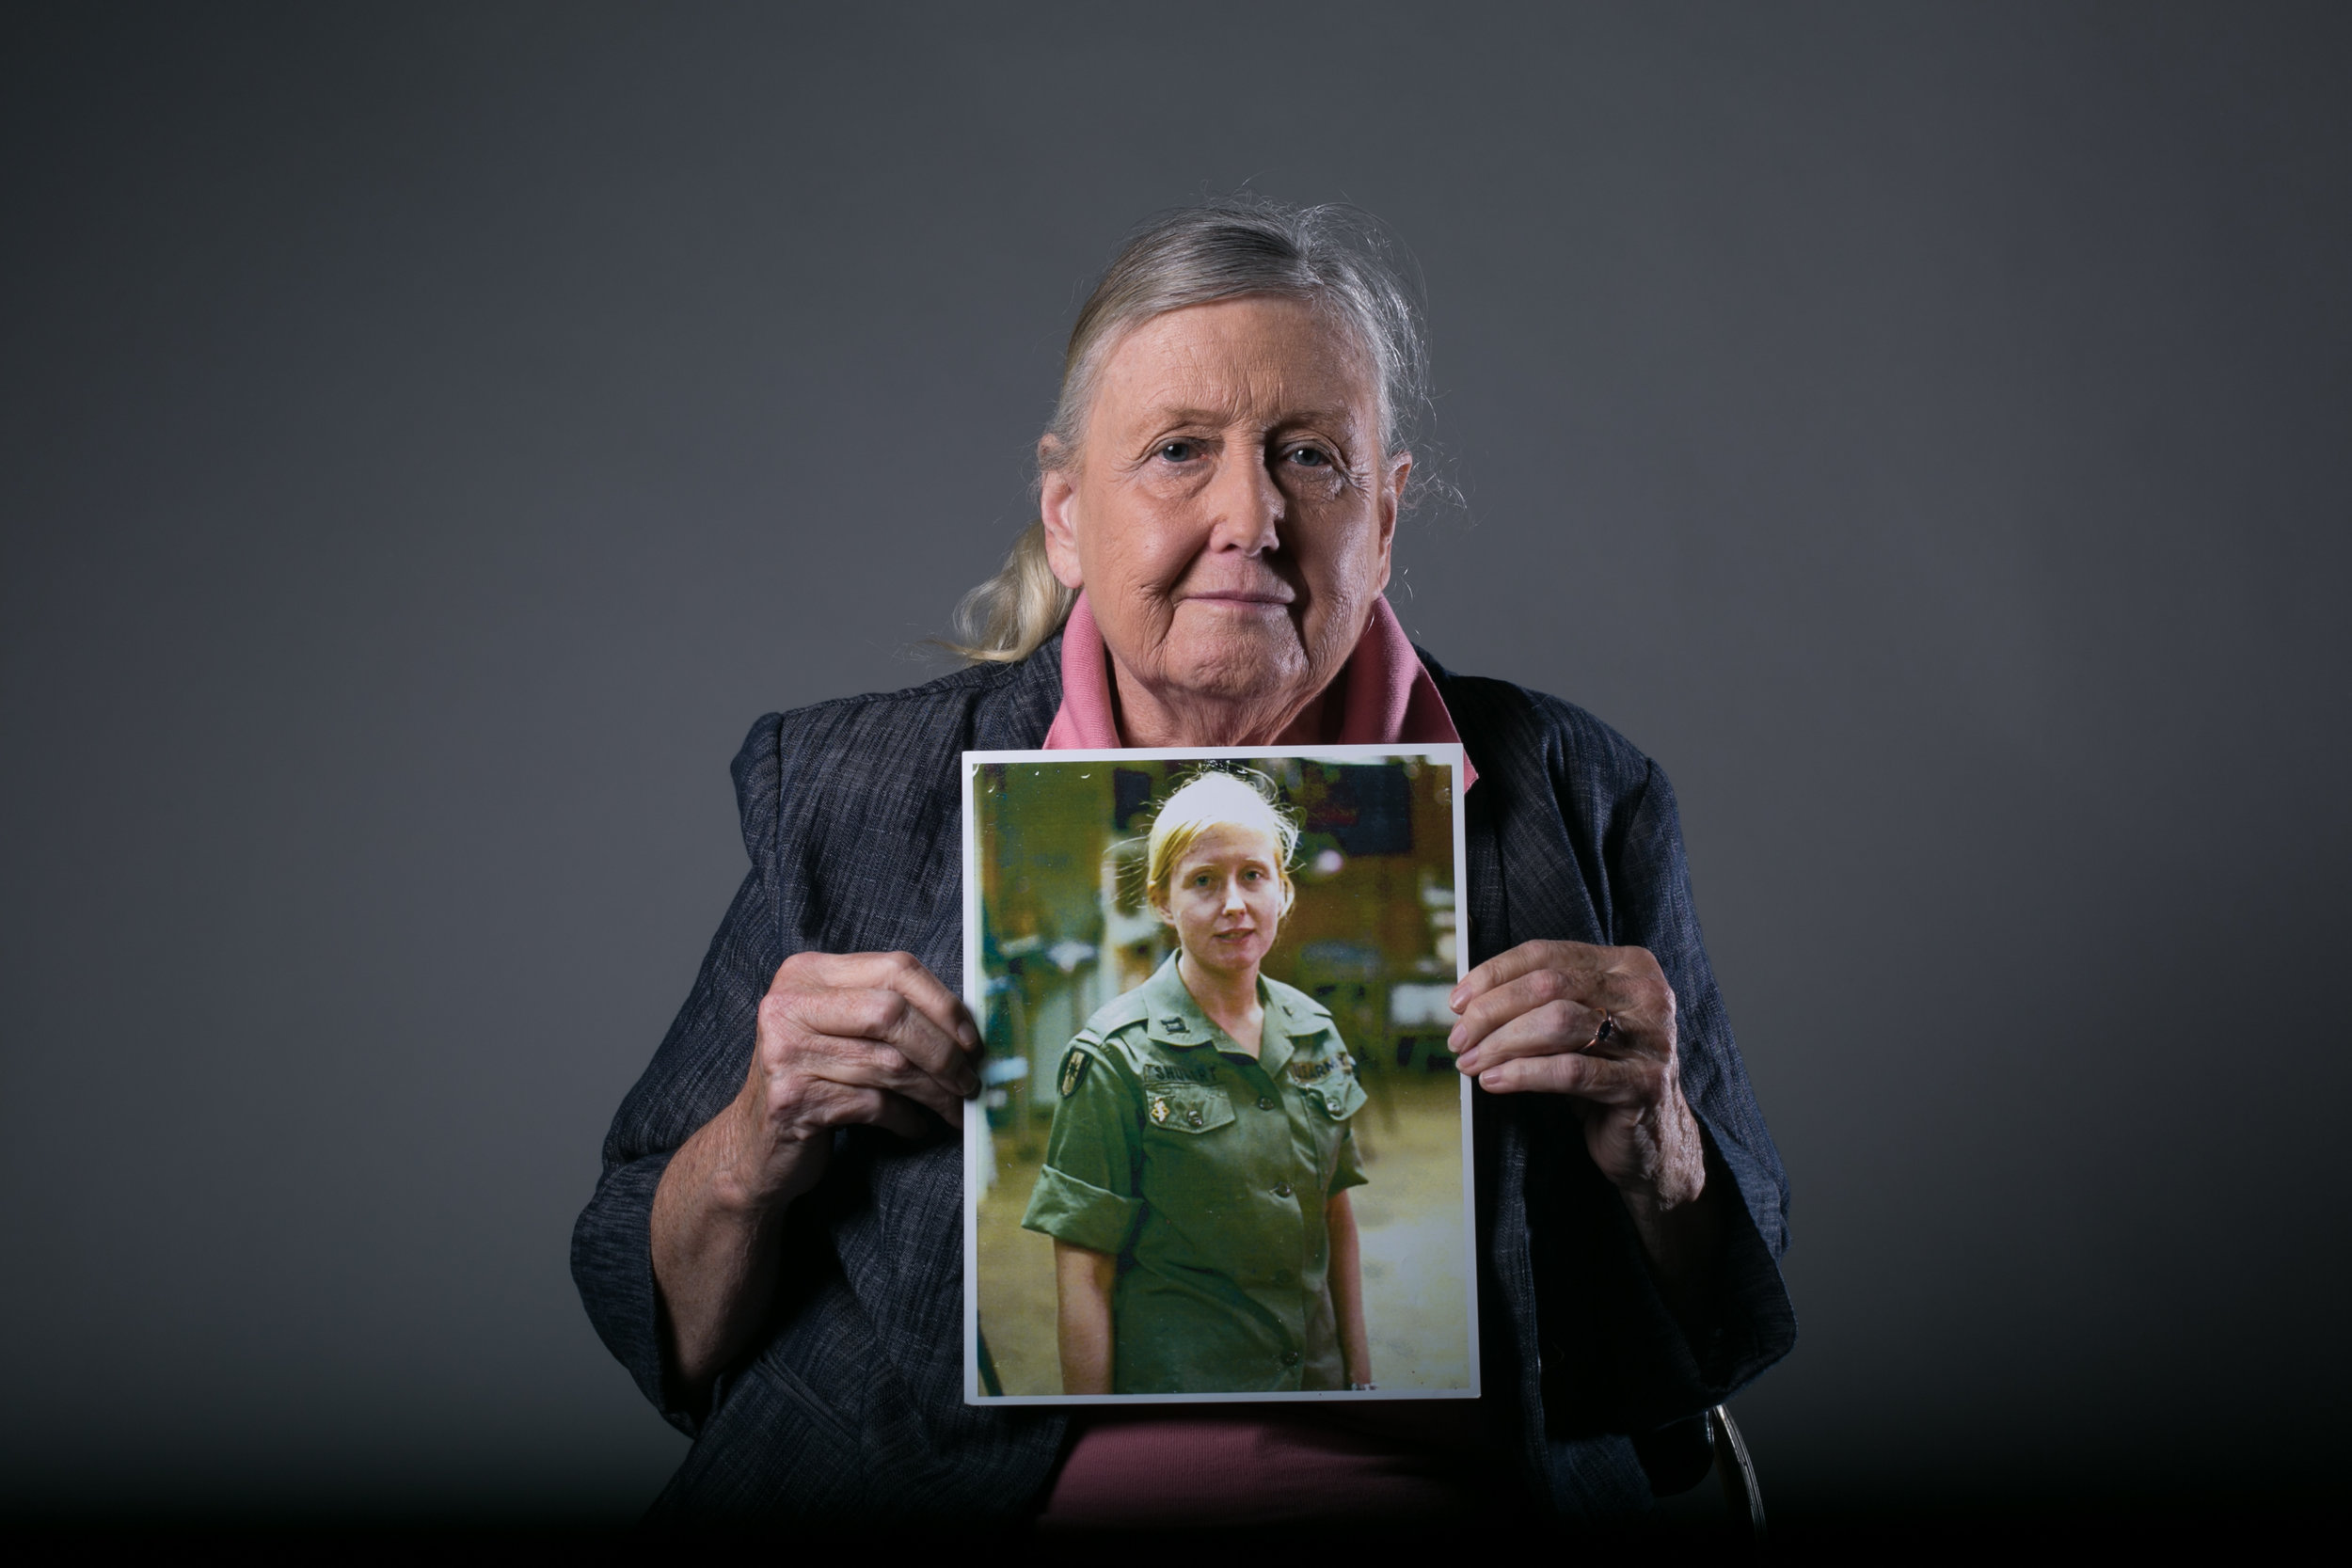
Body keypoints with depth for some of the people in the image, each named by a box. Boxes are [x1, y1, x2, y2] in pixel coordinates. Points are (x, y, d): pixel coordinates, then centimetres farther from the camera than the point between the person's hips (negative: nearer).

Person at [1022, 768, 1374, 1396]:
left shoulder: (1314, 1032, 3)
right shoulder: (1115, 1057, -13)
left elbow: (1337, 1212, 10)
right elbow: (1084, 1274, -13)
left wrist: (1360, 1373, 8)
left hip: (1314, 1370, 5)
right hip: (1173, 1380, -5)